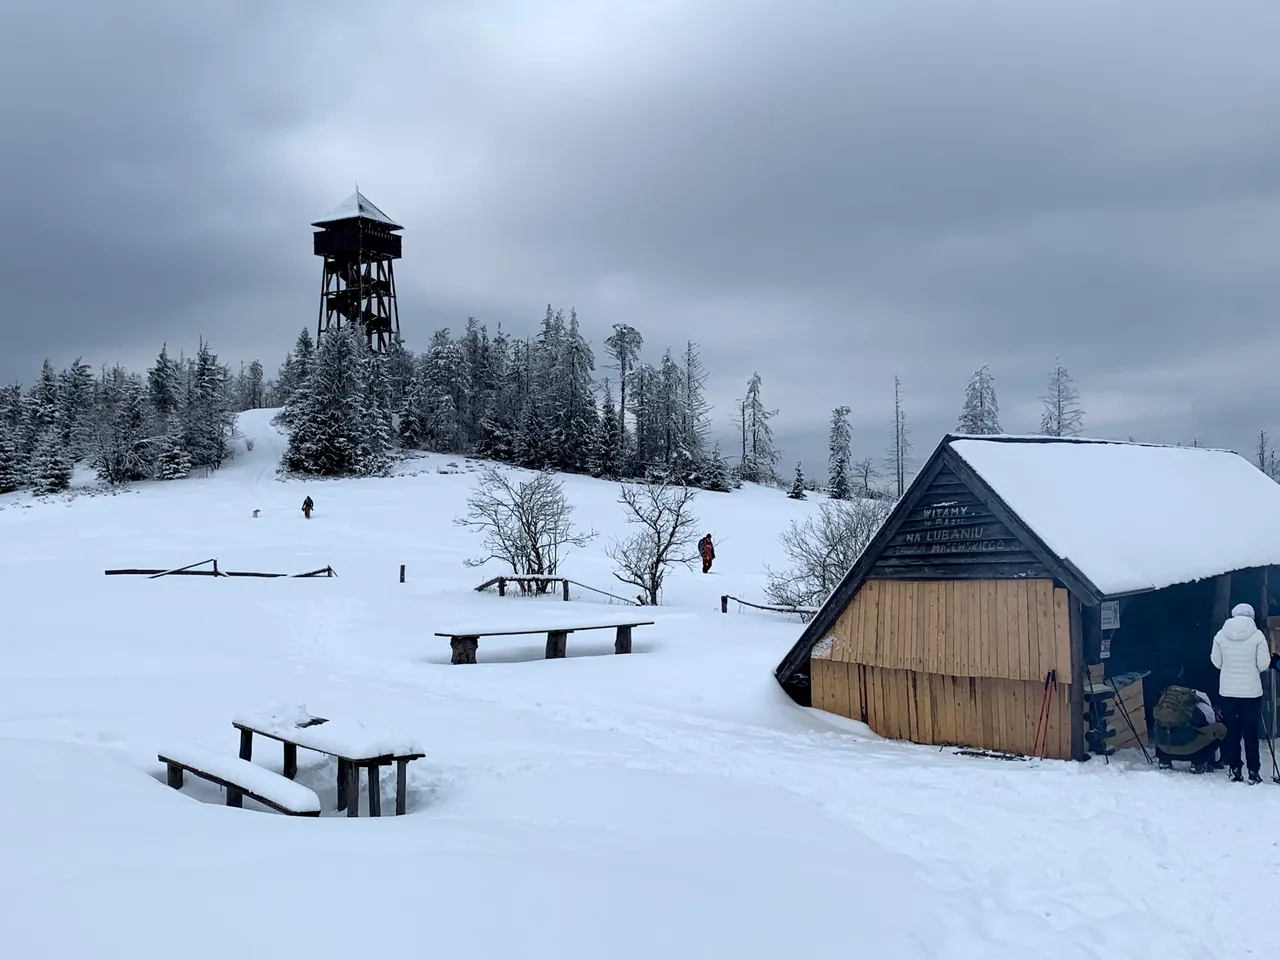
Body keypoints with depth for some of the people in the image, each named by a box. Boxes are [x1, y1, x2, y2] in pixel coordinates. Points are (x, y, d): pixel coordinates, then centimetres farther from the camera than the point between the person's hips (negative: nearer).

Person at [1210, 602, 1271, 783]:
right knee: (1251, 732, 5)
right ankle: (1253, 771, 8)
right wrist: (1251, 665, 11)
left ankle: (1234, 769, 13)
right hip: (1251, 691, -2)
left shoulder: (1220, 635, -4)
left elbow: (1216, 662, 1)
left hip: (1227, 691, 2)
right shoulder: (1257, 635, -11)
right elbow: (1263, 664, -10)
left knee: (1231, 731, 10)